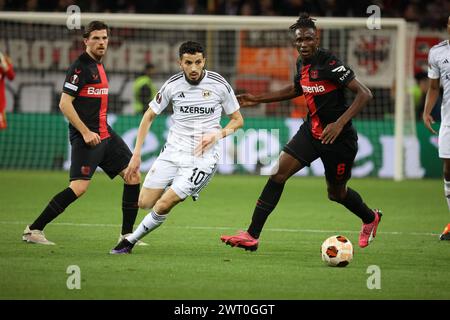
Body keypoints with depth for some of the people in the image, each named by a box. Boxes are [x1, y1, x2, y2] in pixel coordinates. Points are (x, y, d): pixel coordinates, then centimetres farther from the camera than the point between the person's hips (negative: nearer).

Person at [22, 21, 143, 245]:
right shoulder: (80, 67, -12)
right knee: (79, 187, -17)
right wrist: (85, 132, -21)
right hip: (86, 136, -9)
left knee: (133, 176, 3)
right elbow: (64, 104, -17)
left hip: (105, 134, 9)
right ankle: (33, 230, -9)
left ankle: (127, 235, 9)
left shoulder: (98, 66, 16)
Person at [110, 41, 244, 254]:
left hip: (202, 157, -3)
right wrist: (136, 154, 2)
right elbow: (149, 116, 8)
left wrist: (217, 134, -14)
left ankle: (131, 241, 3)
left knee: (164, 204, -16)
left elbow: (237, 120, 6)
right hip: (173, 151, 3)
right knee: (145, 203, -2)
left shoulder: (219, 84, -6)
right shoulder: (172, 85, -2)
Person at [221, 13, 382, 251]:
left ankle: (370, 219, 44)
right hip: (312, 130, 7)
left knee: (336, 193, 11)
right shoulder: (302, 63, 2)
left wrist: (340, 123, -33)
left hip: (338, 137, -7)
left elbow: (364, 94, -25)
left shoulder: (329, 64, -22)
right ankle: (252, 236, -7)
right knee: (278, 172, -8)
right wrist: (258, 99, 23)